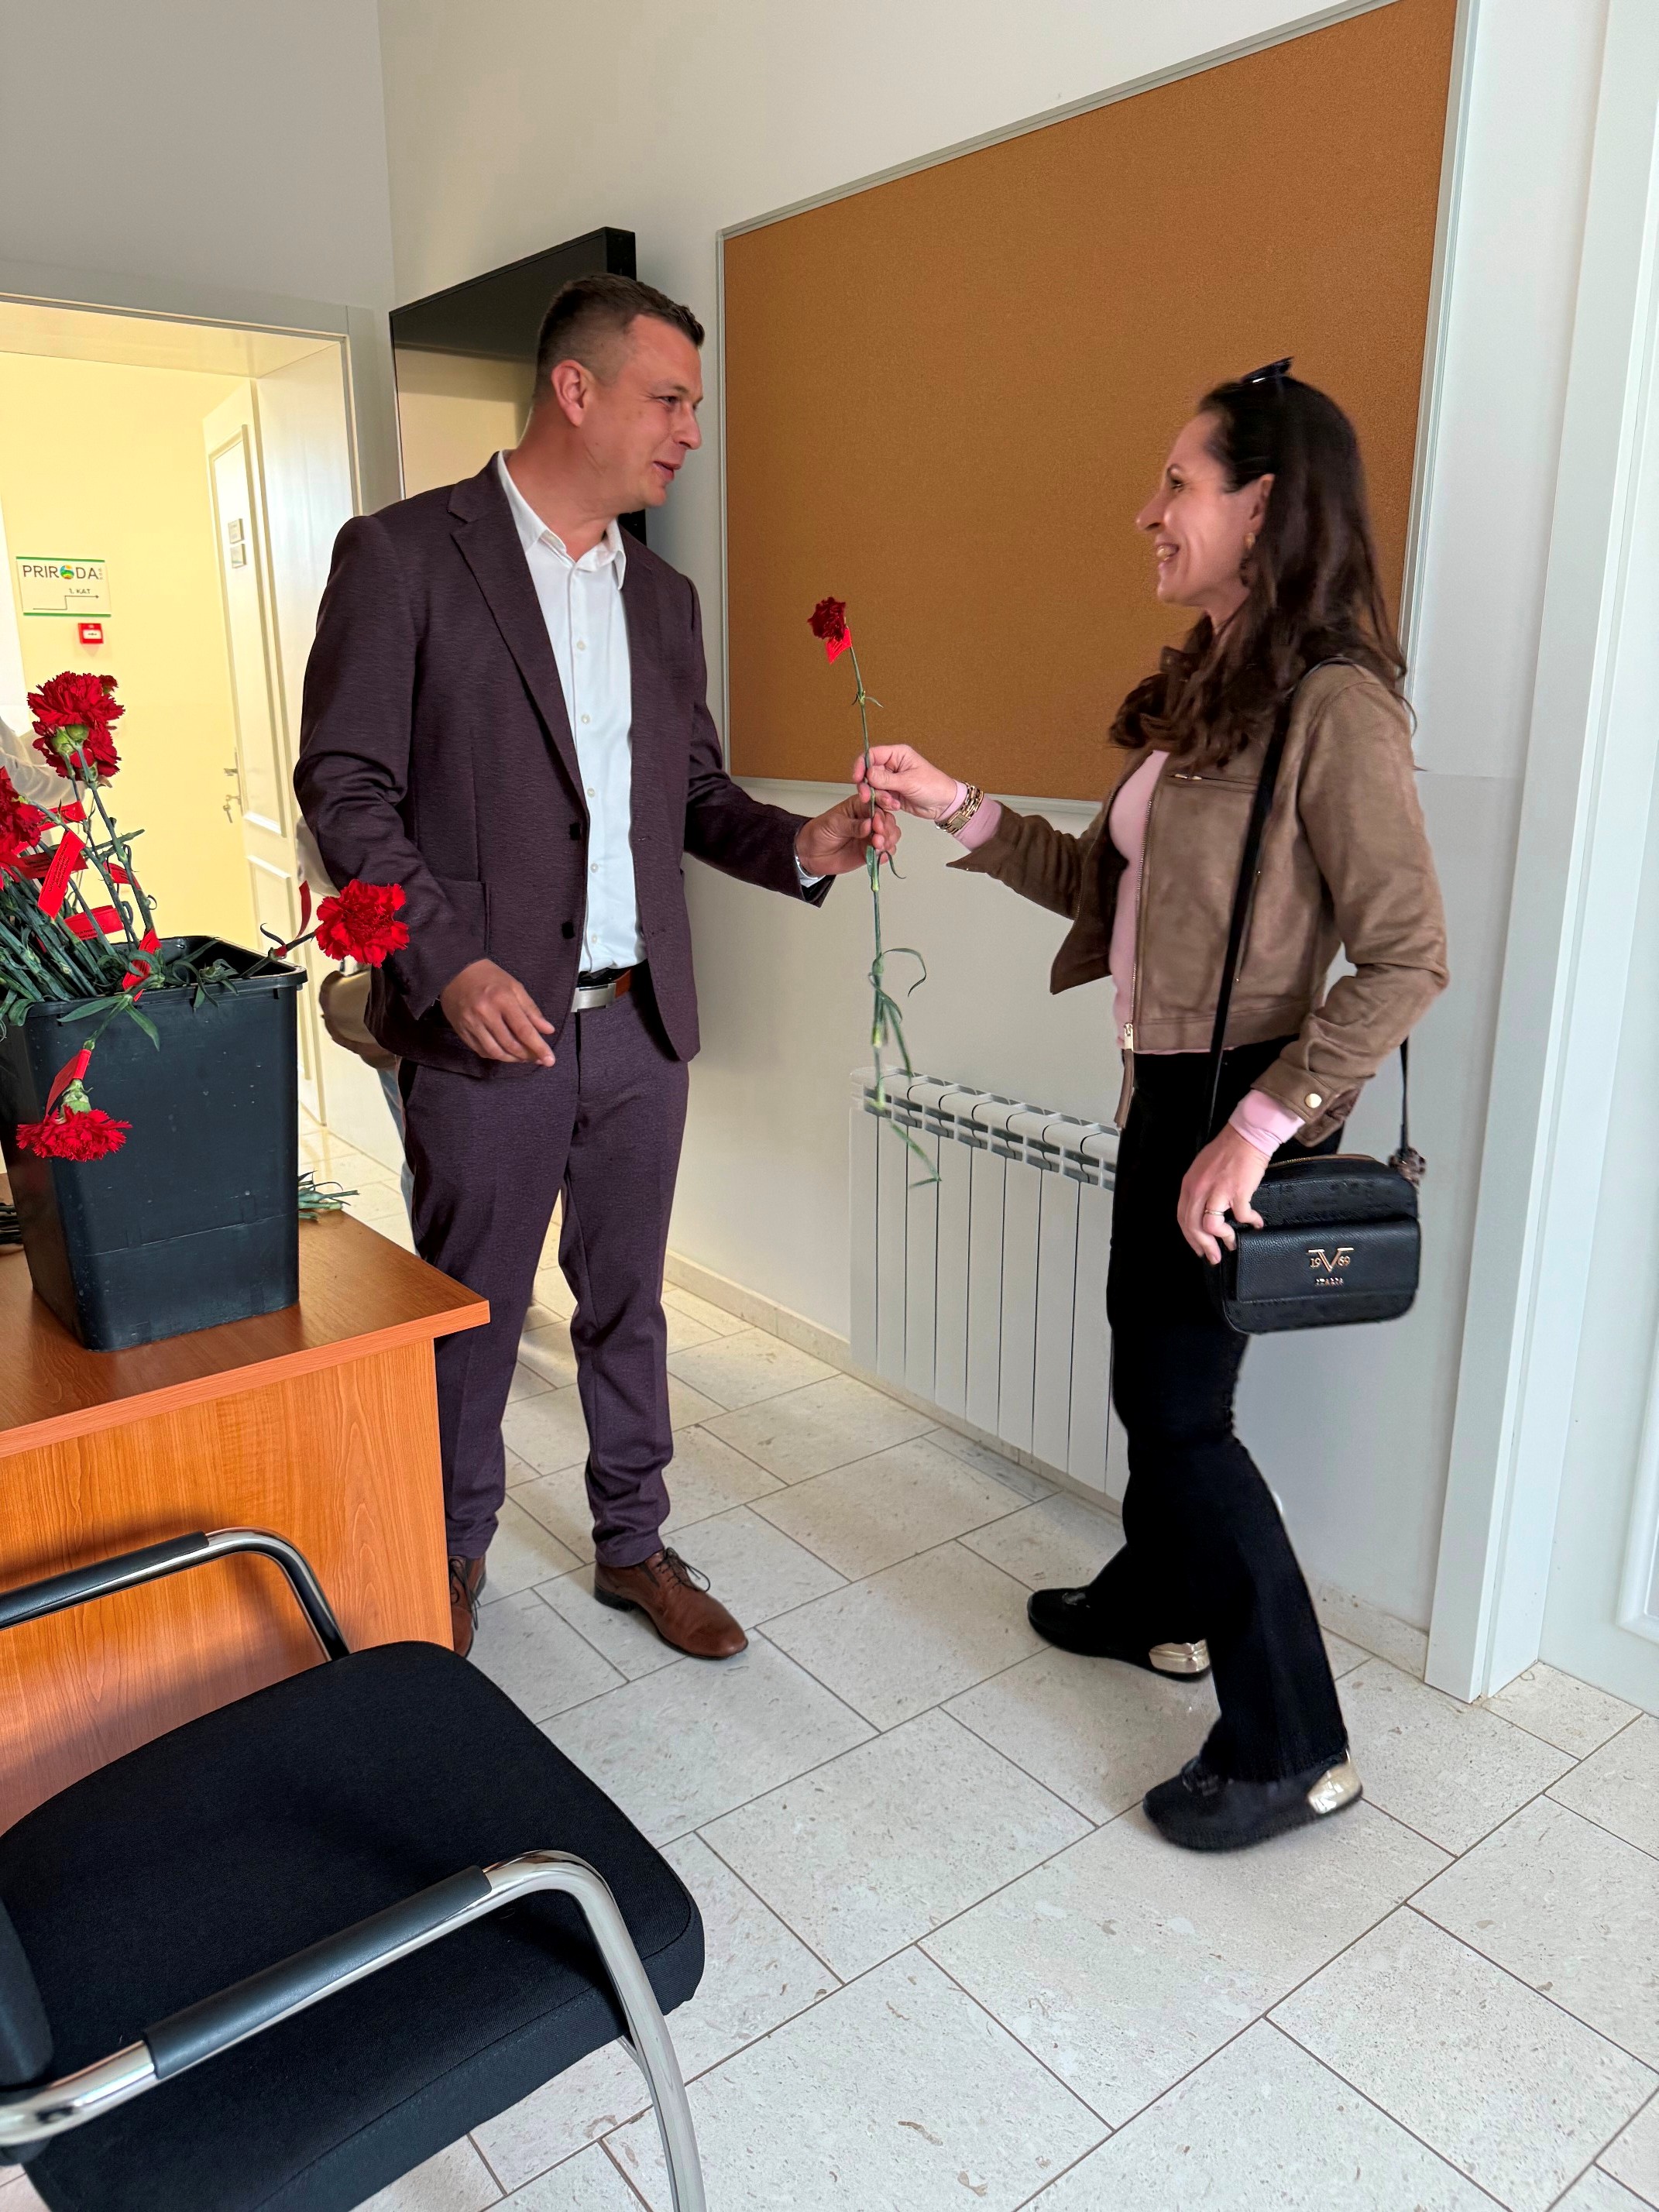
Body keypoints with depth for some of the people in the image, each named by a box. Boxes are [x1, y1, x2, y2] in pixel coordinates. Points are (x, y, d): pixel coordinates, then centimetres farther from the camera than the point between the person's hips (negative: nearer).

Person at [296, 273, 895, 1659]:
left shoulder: (663, 598, 13)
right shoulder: (405, 555, -5)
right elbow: (345, 782, -9)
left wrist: (801, 846, -5)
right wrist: (448, 962, -21)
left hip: (640, 1022, 5)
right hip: (487, 1024, -5)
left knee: (627, 1301, 16)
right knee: (474, 1316, 10)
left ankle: (634, 1544, 34)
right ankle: (451, 1561, 33)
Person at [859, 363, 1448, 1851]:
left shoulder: (1333, 705, -18)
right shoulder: (1198, 691, 9)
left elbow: (1407, 960, -22)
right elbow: (1107, 883, 12)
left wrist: (1255, 1129, -24)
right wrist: (956, 809, 4)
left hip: (1238, 1106, -8)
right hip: (1164, 1086, 9)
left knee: (1180, 1406, 0)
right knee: (1151, 1368, 20)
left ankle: (1292, 1748, 18)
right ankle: (1160, 1603, 44)